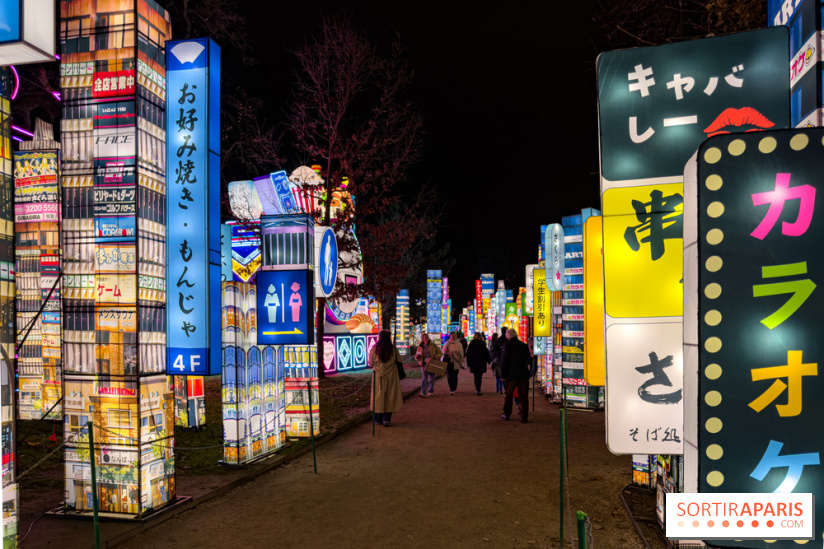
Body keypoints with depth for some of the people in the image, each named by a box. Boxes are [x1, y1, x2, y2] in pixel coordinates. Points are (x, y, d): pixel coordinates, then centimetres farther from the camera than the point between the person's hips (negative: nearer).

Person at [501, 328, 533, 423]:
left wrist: (503, 374, 0)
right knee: (524, 396, 5)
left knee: (509, 395, 12)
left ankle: (506, 414, 21)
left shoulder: (508, 345, -5)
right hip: (524, 374, 3)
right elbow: (529, 360, 13)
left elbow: (505, 361, -6)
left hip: (512, 374, -3)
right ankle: (524, 417, 3)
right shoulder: (524, 345, 6)